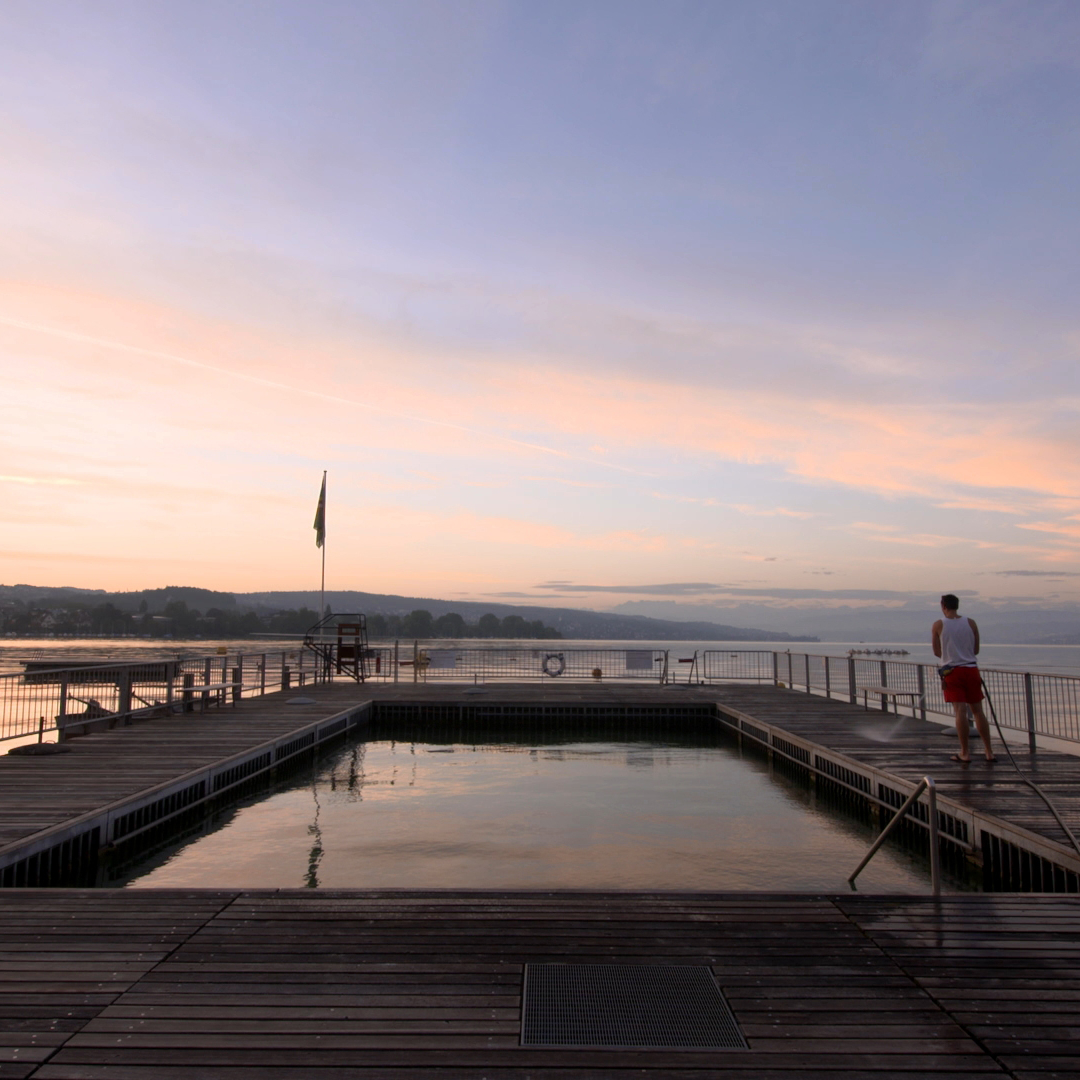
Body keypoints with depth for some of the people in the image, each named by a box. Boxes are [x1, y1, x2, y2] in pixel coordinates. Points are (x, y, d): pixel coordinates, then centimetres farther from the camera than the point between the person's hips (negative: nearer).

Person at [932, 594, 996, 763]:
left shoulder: (938, 625, -3)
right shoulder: (971, 623, 3)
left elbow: (937, 652, 3)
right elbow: (976, 650, 9)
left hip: (952, 671, -2)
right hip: (971, 669, 3)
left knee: (960, 711, -6)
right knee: (978, 711, 10)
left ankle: (965, 752, -5)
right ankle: (989, 752, 14)